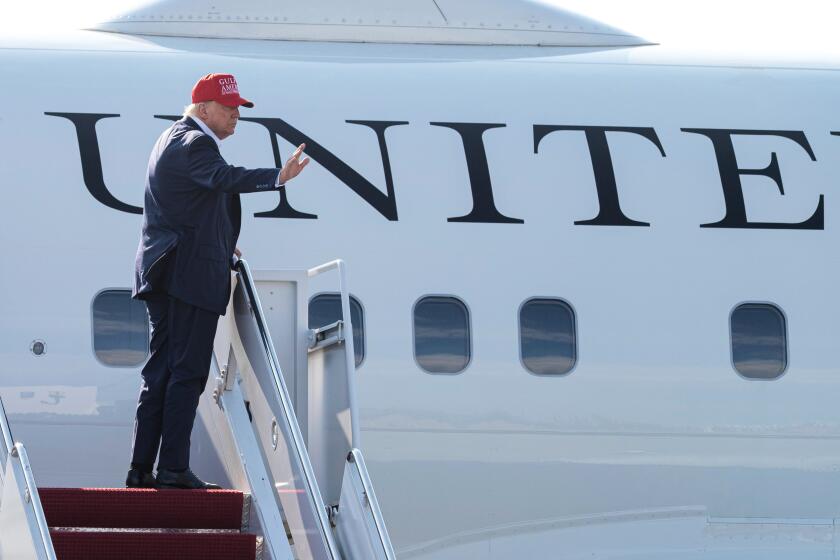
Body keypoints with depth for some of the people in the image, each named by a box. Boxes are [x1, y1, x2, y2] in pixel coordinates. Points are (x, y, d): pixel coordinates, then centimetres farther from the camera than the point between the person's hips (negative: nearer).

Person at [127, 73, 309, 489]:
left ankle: (141, 468, 10)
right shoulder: (196, 143, -13)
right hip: (192, 274, -10)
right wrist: (278, 177, -46)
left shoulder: (172, 139, 21)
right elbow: (224, 178, -33)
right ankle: (173, 467, -12)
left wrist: (221, 245, 35)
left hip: (163, 274, 10)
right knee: (186, 372, -9)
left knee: (160, 372, 10)